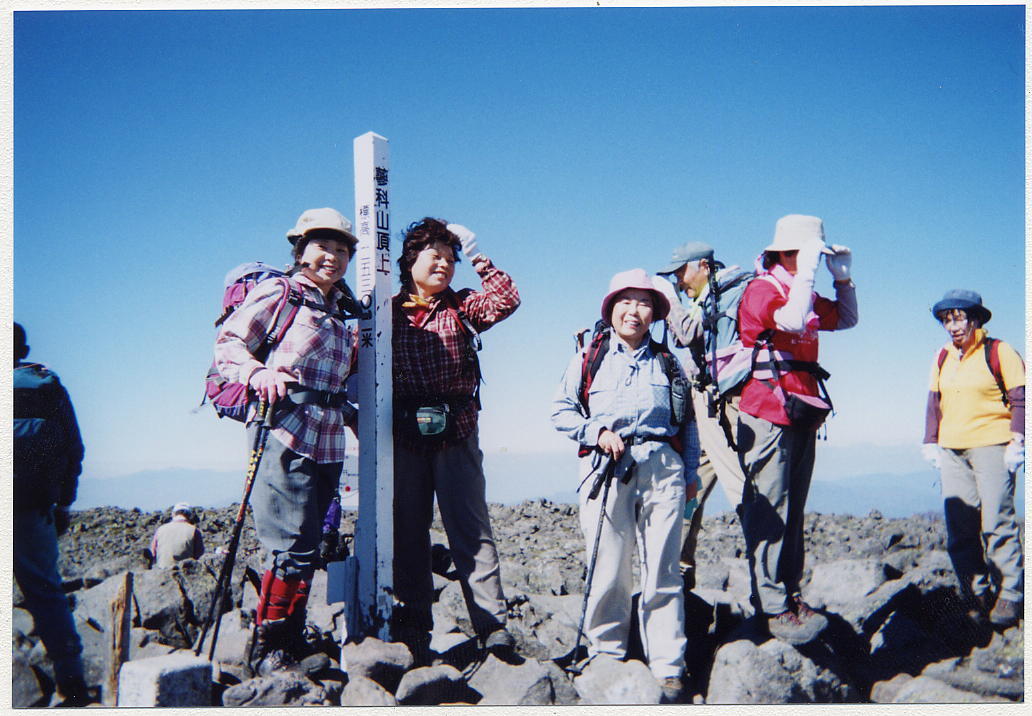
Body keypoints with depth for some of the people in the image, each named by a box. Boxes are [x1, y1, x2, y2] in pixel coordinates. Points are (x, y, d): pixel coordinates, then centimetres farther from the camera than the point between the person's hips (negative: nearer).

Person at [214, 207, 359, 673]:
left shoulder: (338, 315, 21)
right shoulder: (278, 294, 1)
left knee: (307, 549, 8)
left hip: (327, 442, 7)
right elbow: (227, 344, -5)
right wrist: (259, 374, -22)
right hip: (284, 434, -7)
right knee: (295, 546, -11)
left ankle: (292, 642, 19)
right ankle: (268, 647, 3)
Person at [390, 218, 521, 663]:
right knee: (408, 533, 7)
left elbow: (507, 300, -6)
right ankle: (413, 630, 16)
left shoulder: (461, 308, 10)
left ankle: (492, 626, -5)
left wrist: (478, 257, -1)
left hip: (456, 432, 0)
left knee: (470, 528, -4)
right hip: (404, 437, 1)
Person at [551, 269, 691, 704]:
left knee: (663, 572, -2)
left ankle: (668, 670, 4)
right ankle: (606, 659, 13)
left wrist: (690, 474, 15)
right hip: (605, 468, -1)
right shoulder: (589, 357, 14)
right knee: (608, 573, -2)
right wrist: (597, 432, -6)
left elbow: (687, 422, 22)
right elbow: (561, 411, 9)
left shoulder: (667, 362, 20)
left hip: (661, 467, 1)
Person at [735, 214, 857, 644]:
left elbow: (847, 318, 29)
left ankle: (789, 593, 16)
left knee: (792, 511, 10)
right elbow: (793, 322, -26)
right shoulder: (761, 289, -8)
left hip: (801, 416, 9)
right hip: (768, 415, -9)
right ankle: (774, 608, -8)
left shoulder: (804, 295, 18)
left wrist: (843, 276, 16)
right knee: (769, 513, -9)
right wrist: (806, 273, -20)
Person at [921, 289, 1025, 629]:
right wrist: (931, 442, 10)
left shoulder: (998, 352, -1)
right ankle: (978, 595, 8)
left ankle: (1011, 595, 2)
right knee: (959, 529, 1)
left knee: (996, 523, -9)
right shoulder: (942, 358, 14)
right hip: (952, 450, 5)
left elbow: (1020, 399, -2)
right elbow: (934, 402, 18)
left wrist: (1017, 441, -10)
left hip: (992, 447, -5)